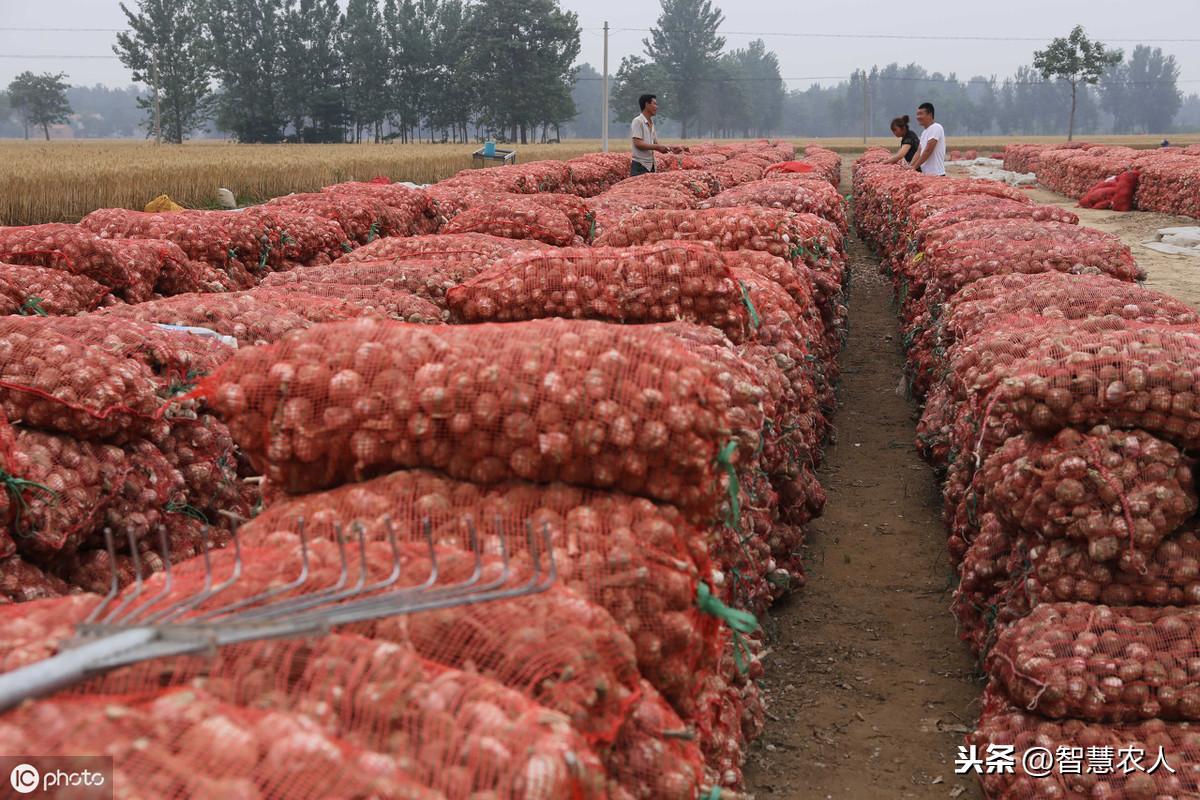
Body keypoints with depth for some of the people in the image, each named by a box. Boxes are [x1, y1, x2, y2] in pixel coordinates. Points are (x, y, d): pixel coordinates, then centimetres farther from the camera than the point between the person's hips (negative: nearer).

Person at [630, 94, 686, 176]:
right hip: (640, 166, -8)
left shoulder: (651, 123, 15)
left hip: (651, 166, 8)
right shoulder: (638, 121, -10)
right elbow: (638, 143, -18)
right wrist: (658, 147, -20)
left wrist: (672, 149, 3)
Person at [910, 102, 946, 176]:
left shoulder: (936, 128, -10)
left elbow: (928, 150, -16)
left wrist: (914, 167, -13)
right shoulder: (924, 132, 19)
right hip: (926, 174, 9)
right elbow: (919, 152, 16)